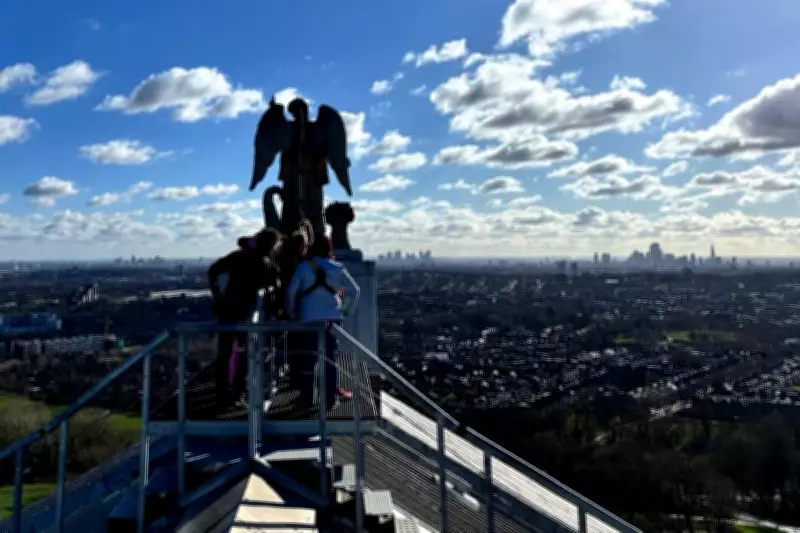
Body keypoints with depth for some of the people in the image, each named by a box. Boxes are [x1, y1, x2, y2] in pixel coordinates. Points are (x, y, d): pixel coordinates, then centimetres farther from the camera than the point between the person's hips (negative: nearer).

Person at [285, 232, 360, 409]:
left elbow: (291, 291, -6)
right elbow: (354, 290, 2)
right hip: (332, 317, 1)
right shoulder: (337, 268, 2)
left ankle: (307, 395, 17)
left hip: (308, 318, 0)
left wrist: (291, 312, 7)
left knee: (308, 356, 9)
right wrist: (346, 311, 11)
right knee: (331, 357, 5)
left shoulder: (304, 267, -2)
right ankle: (331, 398, 6)